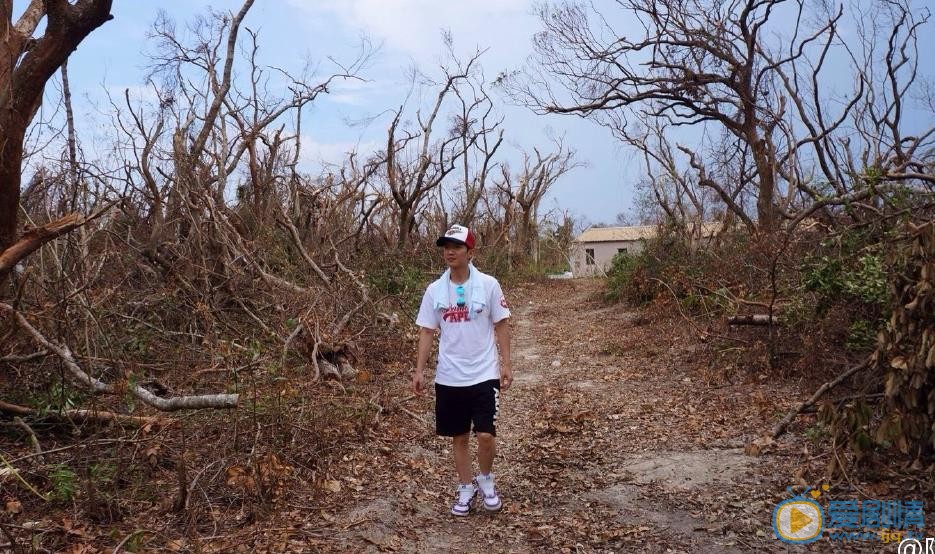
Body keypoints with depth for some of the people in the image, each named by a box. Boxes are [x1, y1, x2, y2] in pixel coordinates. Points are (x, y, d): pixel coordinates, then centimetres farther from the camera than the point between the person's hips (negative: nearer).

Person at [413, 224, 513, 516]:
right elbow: (427, 332, 5)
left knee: (486, 434, -7)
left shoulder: (488, 284, -6)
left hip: (484, 374, -2)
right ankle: (466, 488, 30)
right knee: (459, 437, 12)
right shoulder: (435, 290, 0)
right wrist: (419, 370, -1)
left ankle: (486, 481, 22)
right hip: (448, 378, 3)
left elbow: (501, 325, 0)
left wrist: (506, 364, -5)